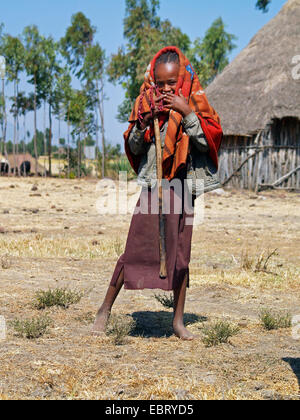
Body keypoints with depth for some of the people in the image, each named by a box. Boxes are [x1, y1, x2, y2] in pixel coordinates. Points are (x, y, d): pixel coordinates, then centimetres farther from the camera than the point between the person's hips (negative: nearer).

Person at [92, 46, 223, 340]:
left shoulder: (195, 103, 2)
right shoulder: (146, 103, 4)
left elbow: (208, 141, -7)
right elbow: (133, 147, 4)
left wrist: (188, 113, -16)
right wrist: (143, 119, -11)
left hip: (181, 187, 0)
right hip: (151, 186, 0)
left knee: (180, 255, 6)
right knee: (134, 250, -1)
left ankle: (178, 320, 16)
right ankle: (106, 309, 11)